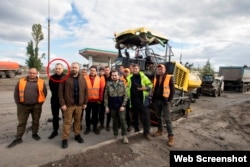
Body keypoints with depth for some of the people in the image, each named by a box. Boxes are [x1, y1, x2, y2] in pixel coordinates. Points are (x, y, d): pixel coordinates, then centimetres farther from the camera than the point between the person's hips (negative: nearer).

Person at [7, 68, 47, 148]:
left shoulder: (41, 82, -2)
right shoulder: (21, 81, 2)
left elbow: (44, 93, 3)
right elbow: (16, 93, 6)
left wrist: (40, 103, 1)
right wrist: (18, 103, 2)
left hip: (36, 106, 0)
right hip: (23, 106, 1)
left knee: (36, 121, 14)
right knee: (21, 122, 10)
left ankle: (34, 134, 33)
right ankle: (18, 138, 22)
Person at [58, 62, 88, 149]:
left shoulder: (82, 79, 5)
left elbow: (85, 91, 7)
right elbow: (60, 91, -6)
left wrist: (85, 102, 3)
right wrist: (62, 103, -12)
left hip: (79, 104, 3)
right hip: (68, 104, -3)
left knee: (78, 121, 15)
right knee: (67, 122, 5)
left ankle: (77, 135, 33)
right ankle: (65, 139, 19)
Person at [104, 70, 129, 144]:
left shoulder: (122, 84, -3)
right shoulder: (108, 84, -1)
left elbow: (125, 95, -5)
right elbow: (106, 96, 1)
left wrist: (123, 105, -11)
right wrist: (106, 106, -3)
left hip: (121, 106, -1)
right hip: (112, 106, 1)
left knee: (122, 120, -5)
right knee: (115, 121, 12)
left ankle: (124, 136, 7)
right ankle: (115, 134, 30)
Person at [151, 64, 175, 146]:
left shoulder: (169, 78, -5)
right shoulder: (155, 78, 11)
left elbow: (172, 90, -7)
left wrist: (169, 100, -14)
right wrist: (153, 98, 7)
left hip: (165, 101, -5)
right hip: (156, 100, 6)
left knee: (167, 119, -3)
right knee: (158, 117, 16)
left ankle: (171, 136, 4)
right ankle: (159, 131, 32)